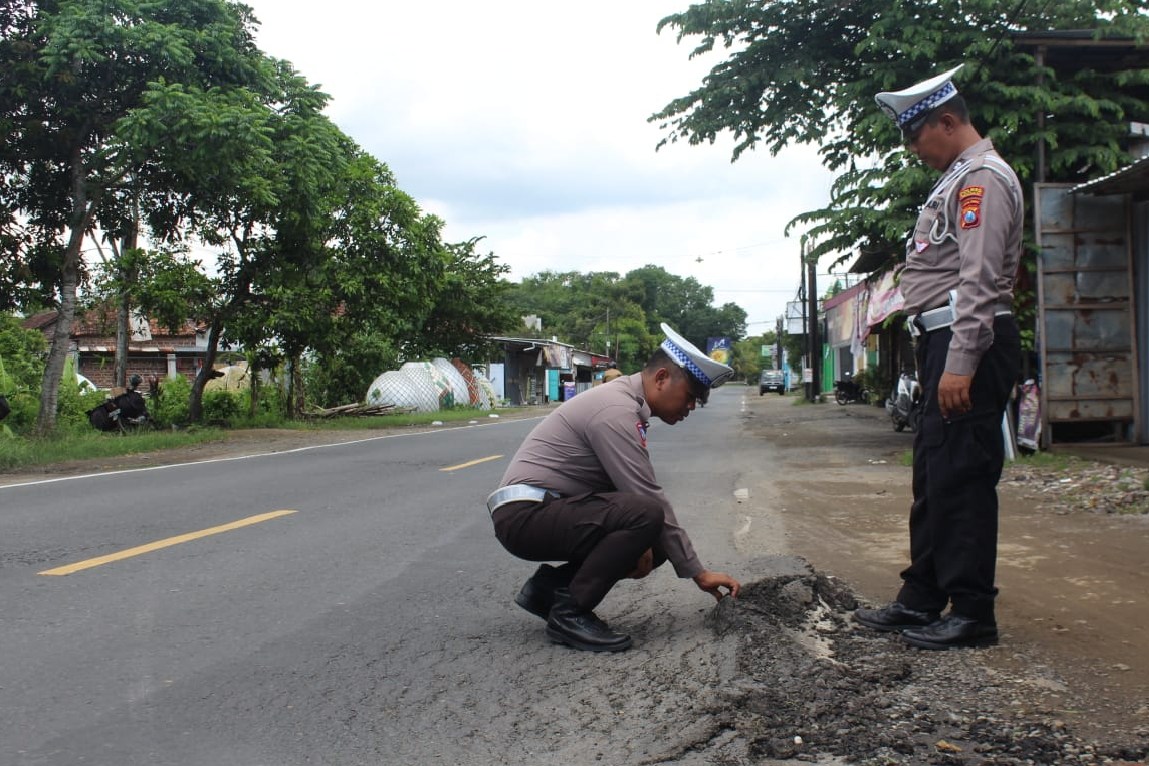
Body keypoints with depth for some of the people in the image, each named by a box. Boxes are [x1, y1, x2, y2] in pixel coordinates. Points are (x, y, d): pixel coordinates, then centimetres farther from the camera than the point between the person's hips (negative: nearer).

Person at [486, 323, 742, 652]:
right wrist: (696, 571, -13)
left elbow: (638, 491, 10)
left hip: (551, 512, 10)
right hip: (527, 514, -10)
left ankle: (550, 587, 10)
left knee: (653, 546, 7)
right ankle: (570, 613, -12)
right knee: (645, 516, -26)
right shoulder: (616, 410, -19)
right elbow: (648, 500, -20)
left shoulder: (626, 402, 12)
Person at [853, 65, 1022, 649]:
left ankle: (972, 613, 1)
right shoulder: (956, 179, 22)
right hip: (945, 341, 10)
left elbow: (979, 279, -19)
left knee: (961, 478, -7)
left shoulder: (983, 178, -10)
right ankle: (921, 599, 21)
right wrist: (938, 358, 18)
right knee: (932, 476, 13)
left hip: (970, 344, -10)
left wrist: (959, 364, -23)